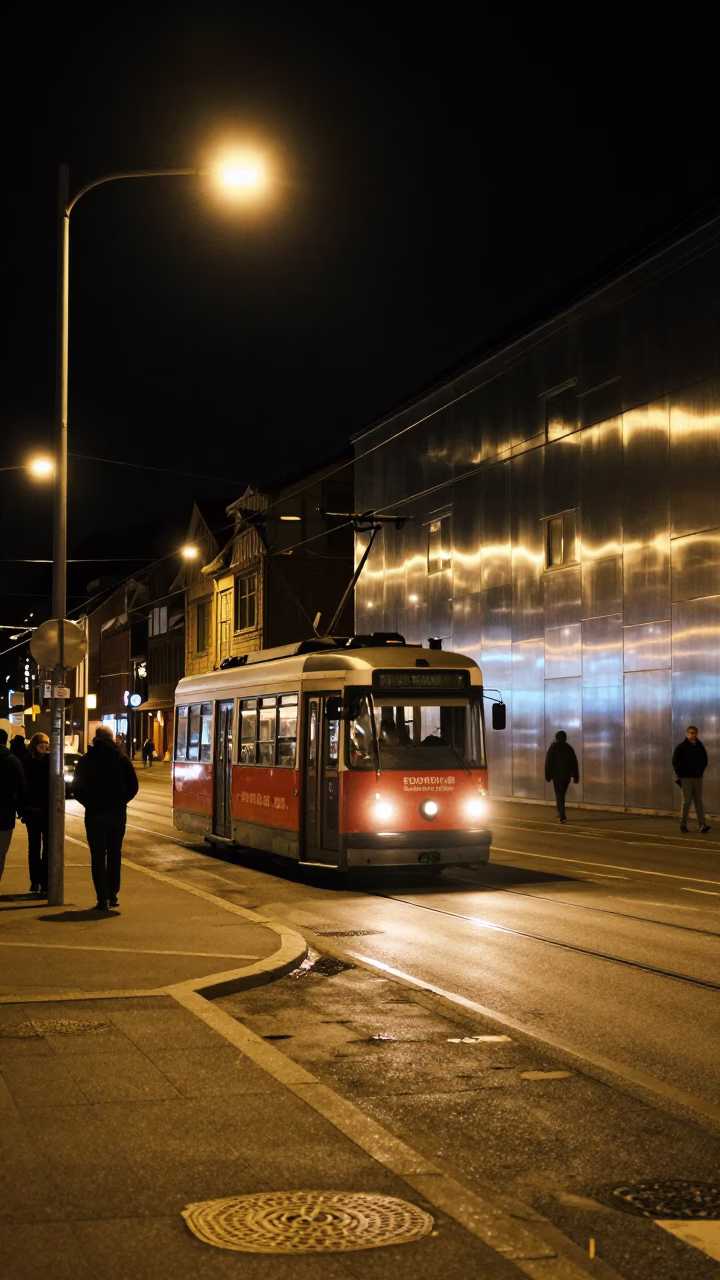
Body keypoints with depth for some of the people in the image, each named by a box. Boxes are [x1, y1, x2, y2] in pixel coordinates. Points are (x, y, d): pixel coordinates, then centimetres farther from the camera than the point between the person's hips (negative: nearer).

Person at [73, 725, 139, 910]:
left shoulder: (86, 760, -2)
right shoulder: (121, 758, 0)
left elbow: (77, 788, -3)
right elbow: (133, 786, -4)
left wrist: (88, 803, 12)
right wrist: (120, 801, 9)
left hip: (95, 813, -1)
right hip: (117, 813, 1)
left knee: (98, 856, 2)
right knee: (114, 854, 15)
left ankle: (103, 897, -5)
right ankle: (112, 895, 14)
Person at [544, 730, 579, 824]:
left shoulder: (553, 747, -3)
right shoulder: (569, 748, 8)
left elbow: (548, 762, -7)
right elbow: (574, 763, 6)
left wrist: (548, 775, -3)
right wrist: (576, 776, 8)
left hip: (557, 775, -4)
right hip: (566, 775, 4)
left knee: (559, 795, -4)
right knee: (561, 795, 19)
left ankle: (562, 816, -14)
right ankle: (560, 814, 24)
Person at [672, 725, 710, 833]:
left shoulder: (699, 746, 8)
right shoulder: (681, 747, -4)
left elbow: (705, 760, 19)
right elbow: (675, 762, -4)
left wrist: (701, 771, 8)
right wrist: (681, 774, -6)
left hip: (698, 778, 4)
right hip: (686, 778, -3)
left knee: (699, 801, 0)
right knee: (687, 801, -2)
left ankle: (703, 825, -6)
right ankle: (683, 824, 8)